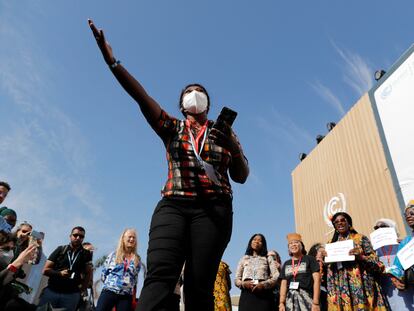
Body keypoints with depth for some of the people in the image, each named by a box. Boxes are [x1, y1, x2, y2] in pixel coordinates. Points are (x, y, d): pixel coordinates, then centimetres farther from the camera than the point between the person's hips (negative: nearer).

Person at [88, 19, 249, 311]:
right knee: (159, 276, -20)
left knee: (199, 287, -8)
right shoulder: (172, 128, 15)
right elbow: (143, 97, -1)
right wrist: (112, 62, -13)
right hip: (173, 205, 0)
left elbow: (241, 177, 12)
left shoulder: (224, 133, 16)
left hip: (213, 209, 0)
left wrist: (233, 145, -5)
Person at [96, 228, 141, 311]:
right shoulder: (113, 255, 4)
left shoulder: (137, 259, 7)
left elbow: (135, 278, 14)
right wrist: (109, 283, 7)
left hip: (126, 295, 1)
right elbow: (104, 272, 9)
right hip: (109, 291, -1)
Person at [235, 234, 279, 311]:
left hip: (264, 295, -1)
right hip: (247, 295, 1)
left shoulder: (268, 258, 18)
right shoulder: (244, 259, 20)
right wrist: (243, 283, -8)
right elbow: (236, 279, 15)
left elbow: (276, 277, 4)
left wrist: (263, 284, -12)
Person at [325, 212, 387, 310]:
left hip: (361, 285, -2)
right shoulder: (331, 243, 14)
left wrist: (361, 257, -17)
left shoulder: (361, 238, 6)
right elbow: (327, 269, 14)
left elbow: (375, 261, 1)